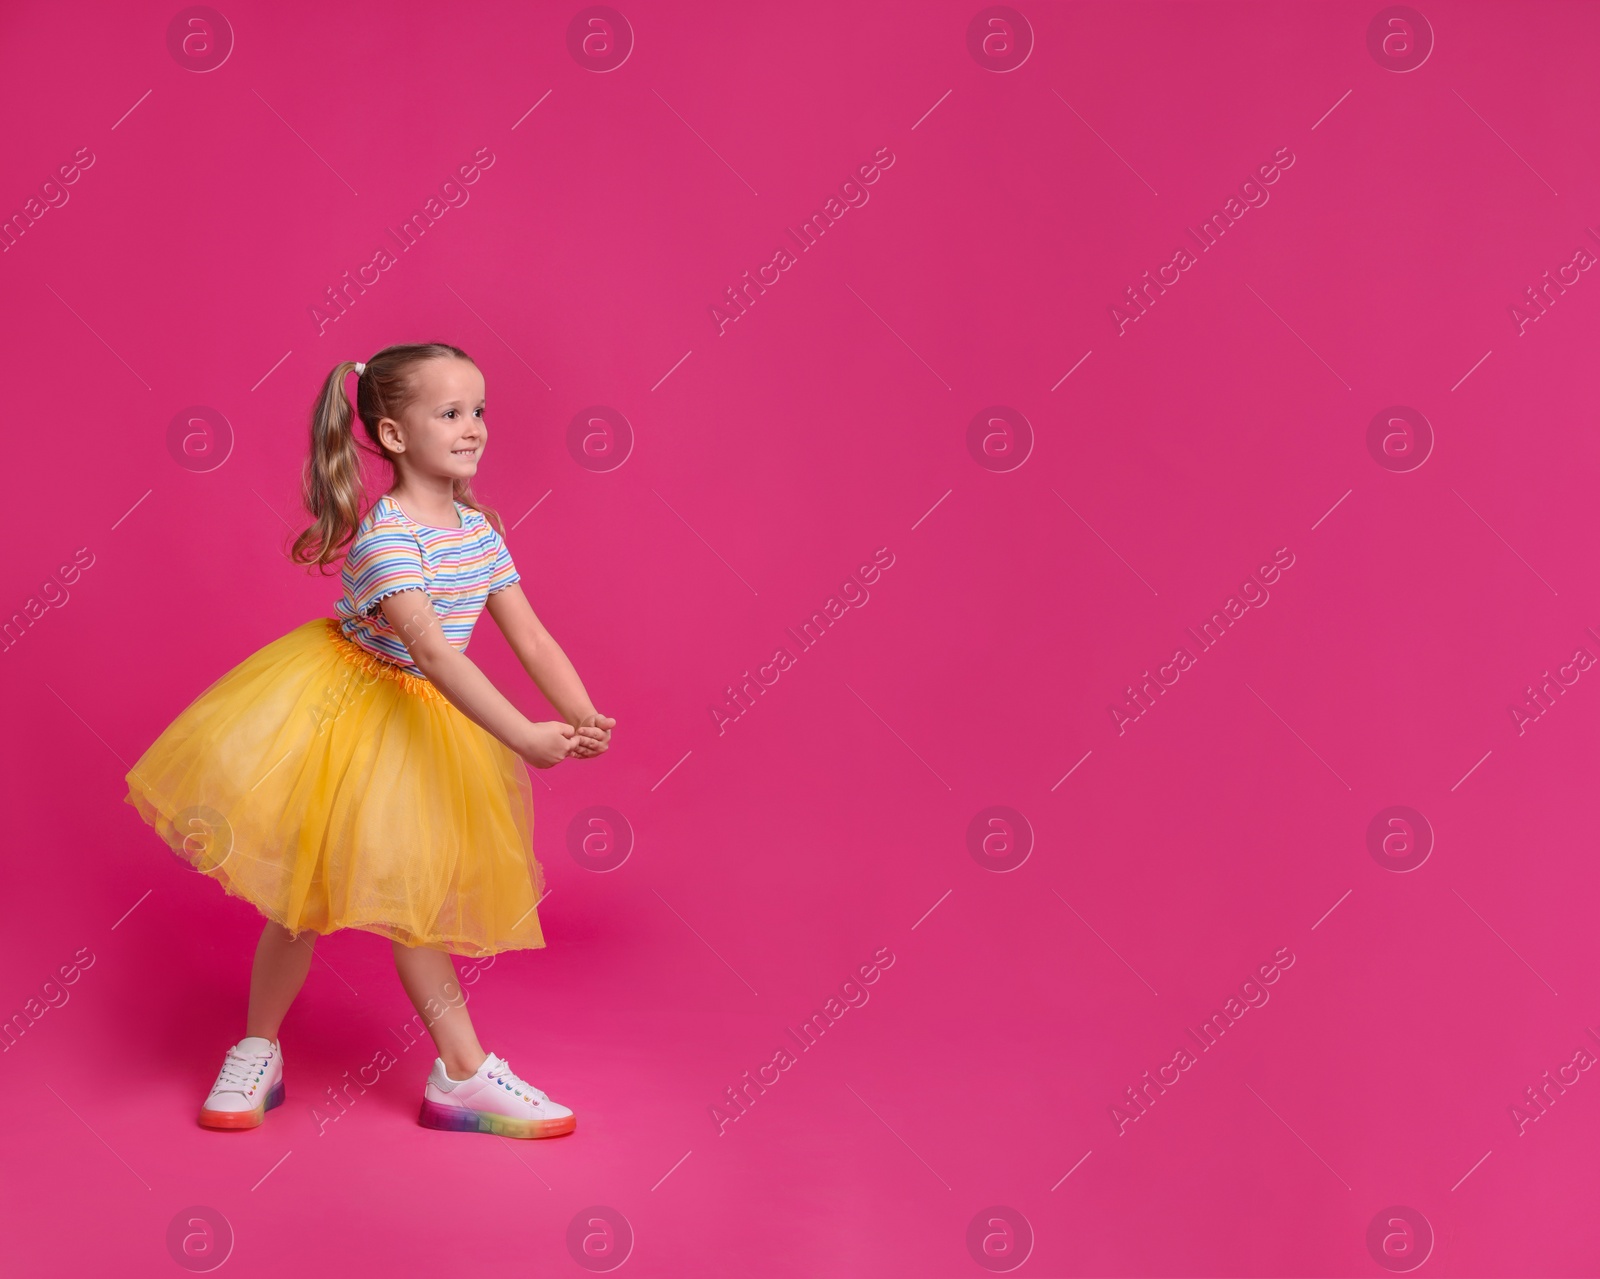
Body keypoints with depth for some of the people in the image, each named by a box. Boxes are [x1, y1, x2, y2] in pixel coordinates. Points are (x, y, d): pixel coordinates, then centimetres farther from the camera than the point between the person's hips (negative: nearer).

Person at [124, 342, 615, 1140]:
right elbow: (434, 653, -35)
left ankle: (464, 1077, 13)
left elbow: (530, 637, -3)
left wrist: (582, 716, -19)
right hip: (338, 714, -6)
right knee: (305, 893, 4)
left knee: (410, 900, 11)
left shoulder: (477, 530, -2)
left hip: (418, 727, 6)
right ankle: (257, 1053, 24)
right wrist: (524, 738, -40)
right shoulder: (385, 536, -25)